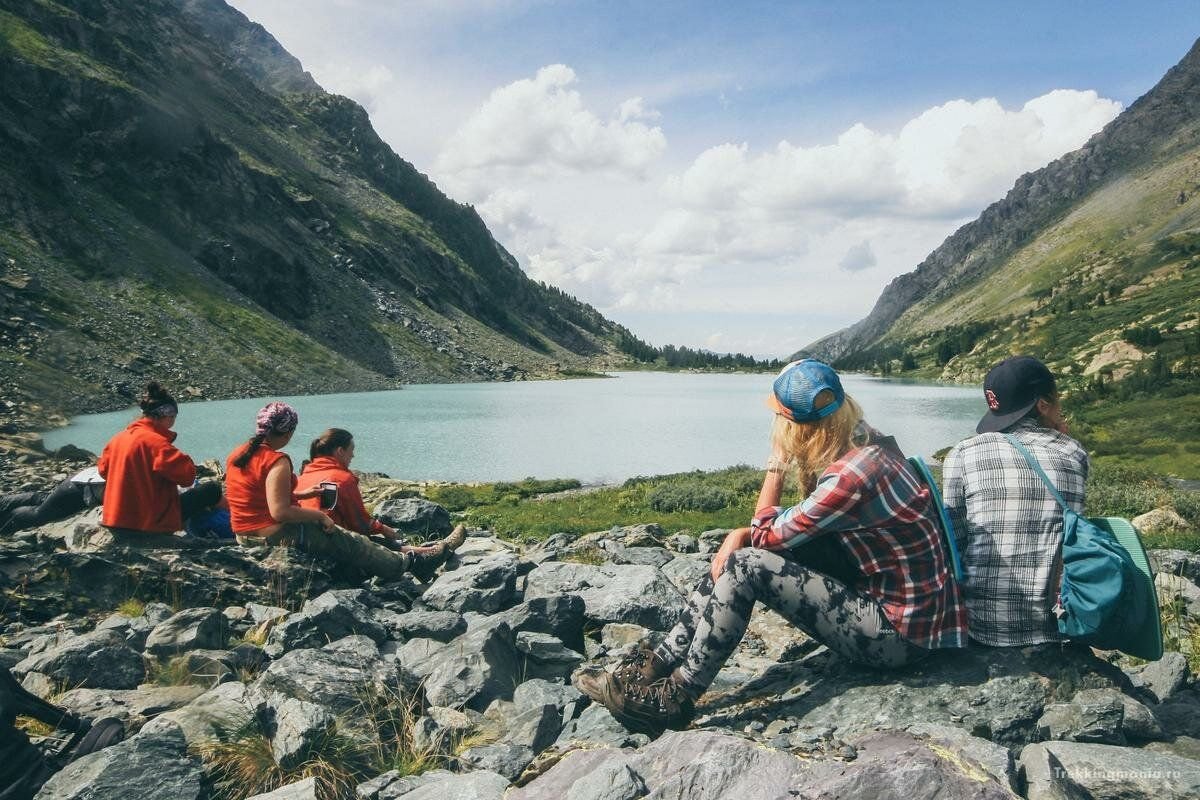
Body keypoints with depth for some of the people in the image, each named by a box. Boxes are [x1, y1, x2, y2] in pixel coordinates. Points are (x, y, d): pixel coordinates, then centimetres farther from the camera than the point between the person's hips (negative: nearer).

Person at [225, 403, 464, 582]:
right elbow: (280, 512, -28)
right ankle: (416, 561, 15)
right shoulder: (277, 461, -23)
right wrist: (319, 515, -15)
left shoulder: (237, 454, 6)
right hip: (277, 535, -10)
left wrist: (300, 495, 15)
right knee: (353, 543, 3)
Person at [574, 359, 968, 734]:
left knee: (747, 566, -19)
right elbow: (798, 522, 10)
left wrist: (776, 464, -9)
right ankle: (658, 664, 6)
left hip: (899, 633, -9)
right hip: (876, 588, 9)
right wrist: (741, 534, -4)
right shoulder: (862, 444, 1)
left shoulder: (851, 475, -28)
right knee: (740, 549, 1)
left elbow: (768, 536, -16)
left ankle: (674, 698, -6)